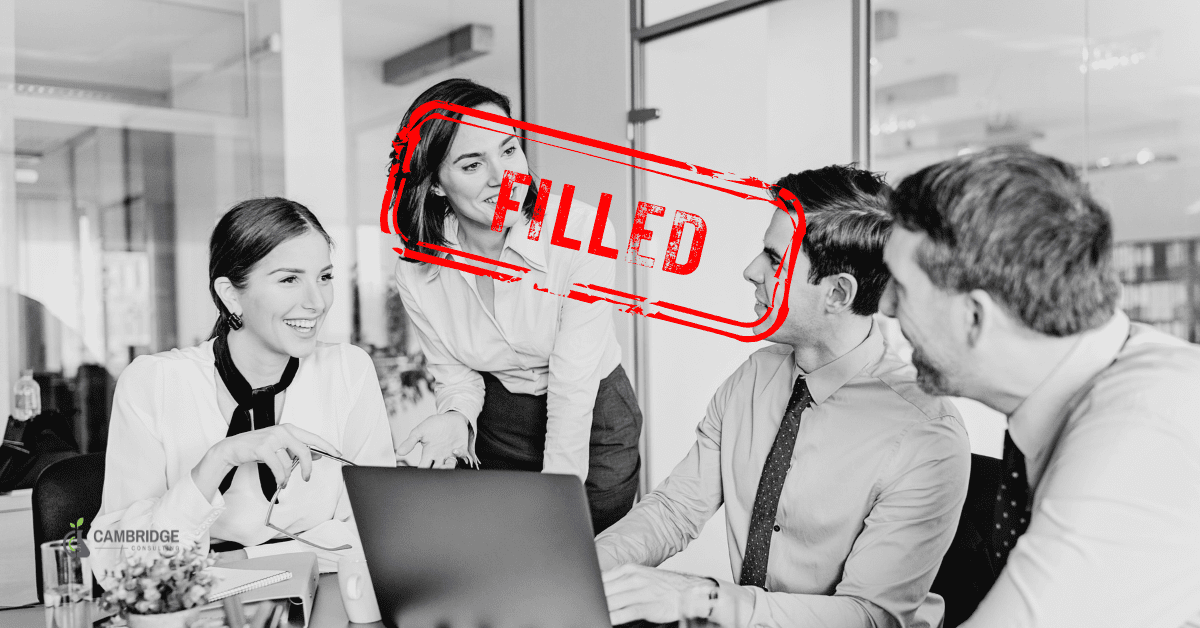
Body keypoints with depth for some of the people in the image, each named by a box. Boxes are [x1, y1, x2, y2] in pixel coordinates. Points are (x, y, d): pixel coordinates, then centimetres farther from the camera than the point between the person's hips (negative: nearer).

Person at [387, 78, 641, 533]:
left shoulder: (583, 232, -26)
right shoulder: (416, 271, -14)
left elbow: (572, 391, -25)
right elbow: (453, 371, -2)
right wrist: (456, 416, -24)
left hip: (592, 428, -2)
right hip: (494, 428, 3)